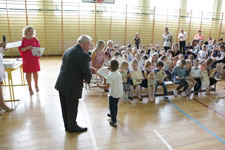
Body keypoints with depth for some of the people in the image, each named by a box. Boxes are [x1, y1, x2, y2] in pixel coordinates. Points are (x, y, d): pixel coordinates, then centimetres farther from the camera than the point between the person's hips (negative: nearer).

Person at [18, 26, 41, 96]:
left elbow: (38, 48, 5)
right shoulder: (23, 40, -1)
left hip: (34, 58, 1)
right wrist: (27, 47, -21)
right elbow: (21, 49, -4)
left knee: (35, 72, 7)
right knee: (28, 73, 3)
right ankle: (30, 88, 13)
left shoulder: (35, 39, 2)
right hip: (26, 59, -1)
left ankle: (36, 85, 27)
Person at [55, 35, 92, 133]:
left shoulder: (68, 50, 8)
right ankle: (72, 127, 32)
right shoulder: (83, 55, -18)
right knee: (72, 108, 12)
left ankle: (67, 125, 38)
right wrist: (87, 80, 4)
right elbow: (87, 73, -19)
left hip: (61, 84, 8)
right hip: (72, 87, -8)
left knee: (65, 107, 20)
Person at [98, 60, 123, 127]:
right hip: (120, 93, 8)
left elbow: (107, 87, -28)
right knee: (115, 105, 27)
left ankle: (114, 122, 8)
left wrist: (100, 86, -14)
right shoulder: (119, 74, 0)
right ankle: (113, 115, 48)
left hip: (113, 94, -8)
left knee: (112, 107, 6)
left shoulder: (110, 76, -23)